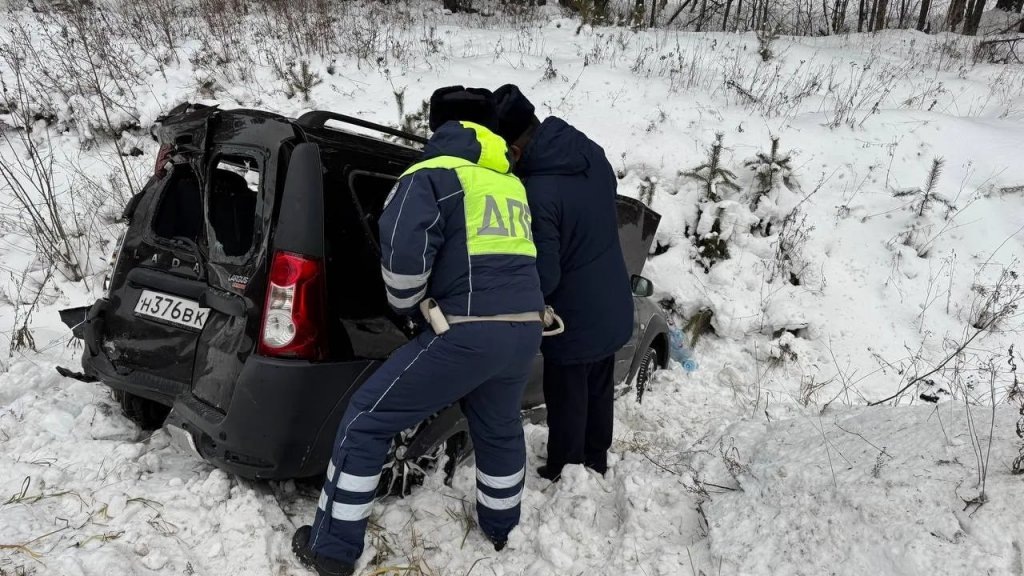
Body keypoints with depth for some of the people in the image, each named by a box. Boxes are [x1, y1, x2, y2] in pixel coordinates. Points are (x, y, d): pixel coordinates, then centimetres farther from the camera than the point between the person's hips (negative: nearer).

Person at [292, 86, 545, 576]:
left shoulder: (432, 175, -2)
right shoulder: (511, 183, 21)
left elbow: (403, 254, -16)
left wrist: (404, 303, 2)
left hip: (466, 332, -7)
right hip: (524, 331, 7)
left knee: (366, 421, 8)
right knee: (499, 428, 32)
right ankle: (500, 526, 51)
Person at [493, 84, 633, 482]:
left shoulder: (538, 192, -32)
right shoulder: (591, 151, -7)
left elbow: (544, 278, -25)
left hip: (576, 322, -8)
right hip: (612, 308, 8)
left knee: (567, 404, 13)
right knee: (599, 392, 25)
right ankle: (595, 463, 45)